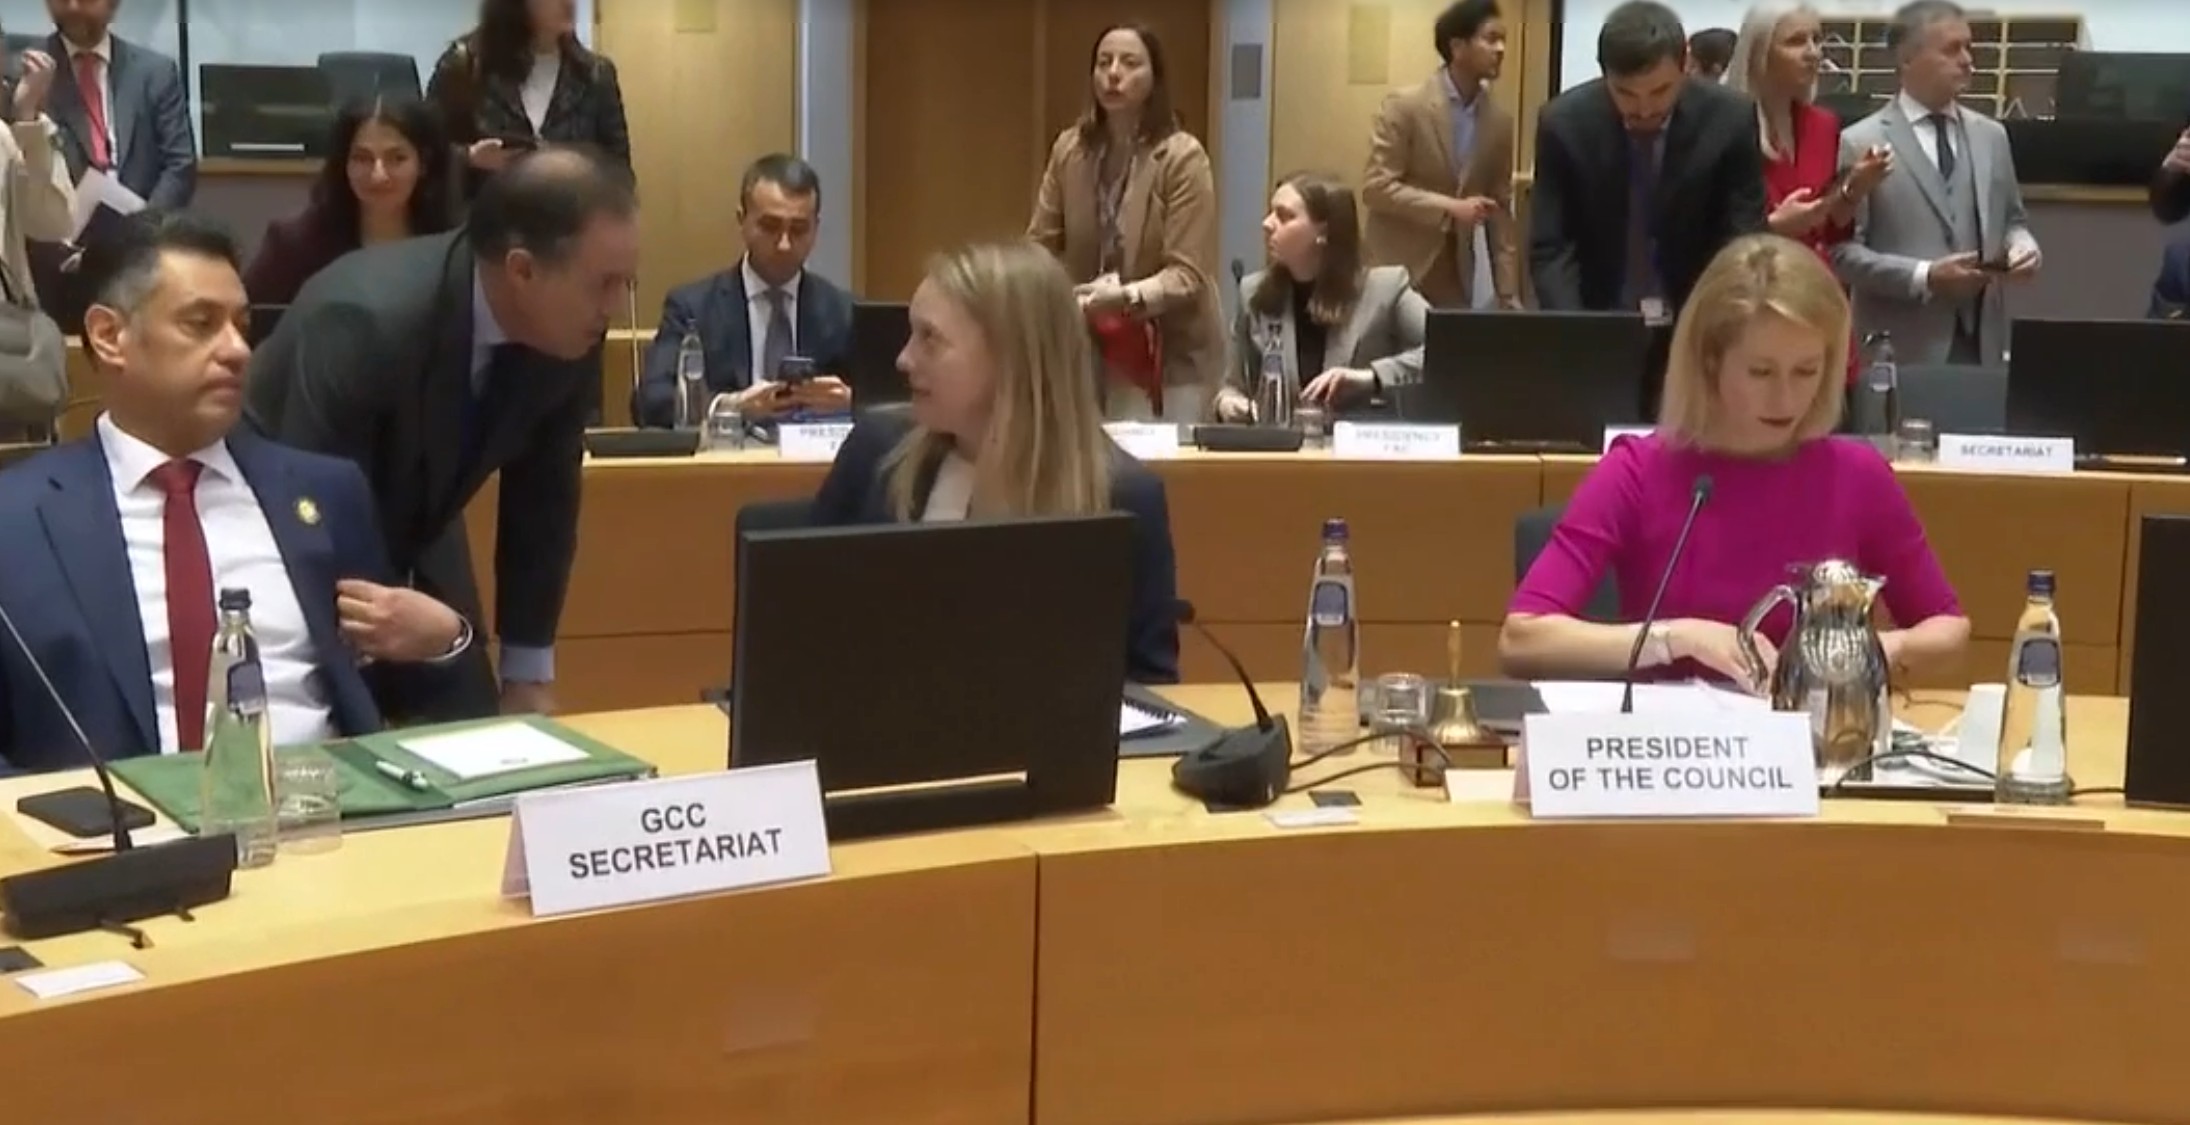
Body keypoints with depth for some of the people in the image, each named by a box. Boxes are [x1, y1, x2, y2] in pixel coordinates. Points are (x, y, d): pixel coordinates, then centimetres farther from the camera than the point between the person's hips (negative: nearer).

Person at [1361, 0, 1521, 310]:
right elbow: (1376, 187, -13)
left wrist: (1508, 296, 3)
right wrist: (1449, 209, -20)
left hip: (1455, 277, 4)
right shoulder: (1405, 106, -9)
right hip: (1397, 270, -4)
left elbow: (1500, 210, 8)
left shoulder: (1500, 121, 6)